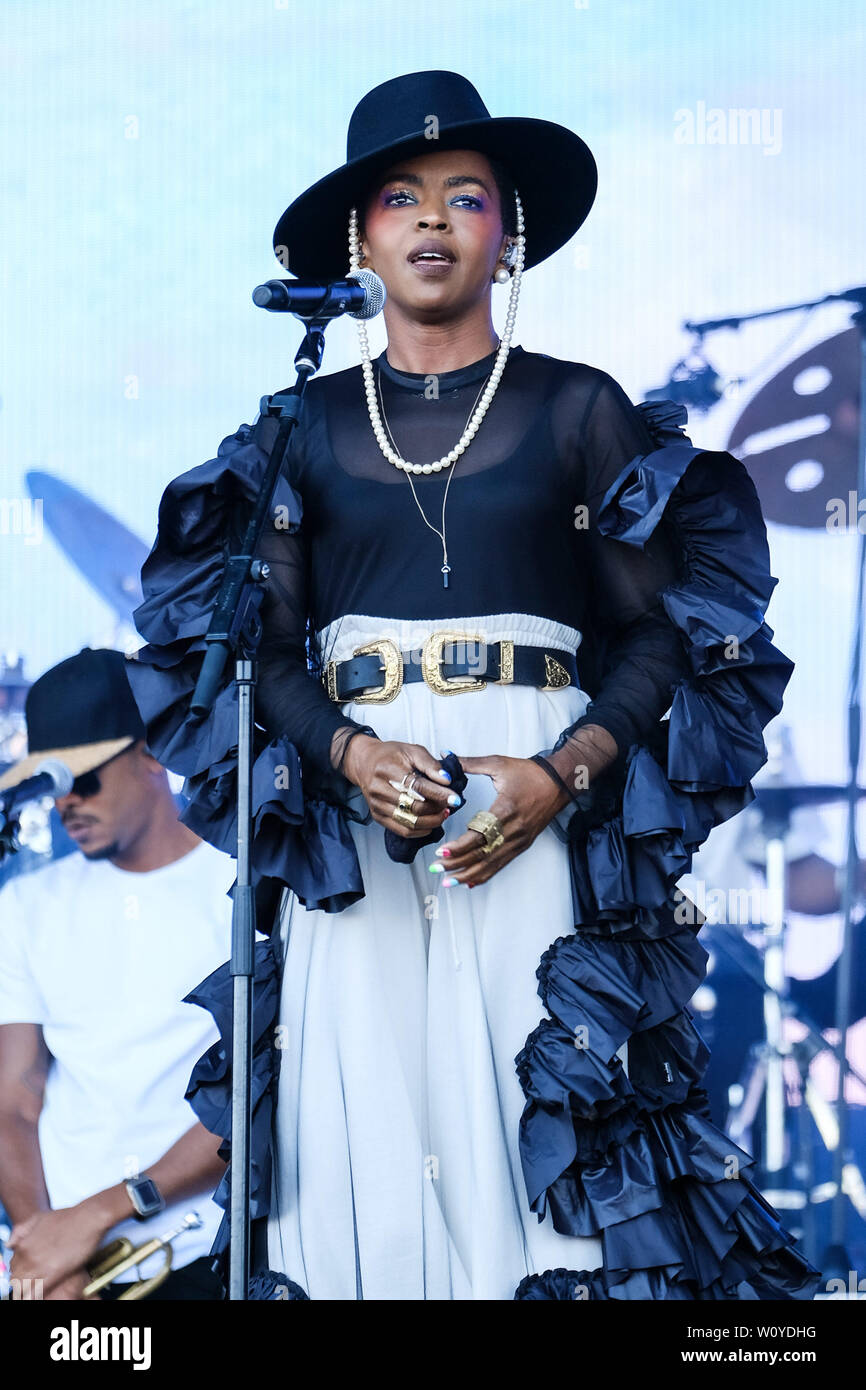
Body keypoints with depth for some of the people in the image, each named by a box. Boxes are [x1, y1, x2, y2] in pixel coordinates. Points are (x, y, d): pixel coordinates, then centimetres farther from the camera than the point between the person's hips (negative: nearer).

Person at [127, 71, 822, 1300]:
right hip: (354, 807, 2)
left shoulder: (581, 410, 7)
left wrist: (562, 774, -13)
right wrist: (351, 755, -12)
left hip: (546, 812, -1)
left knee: (548, 1114, -8)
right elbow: (264, 646, 8)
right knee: (376, 1119, -3)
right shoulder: (306, 429, 12)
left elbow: (662, 632, 4)